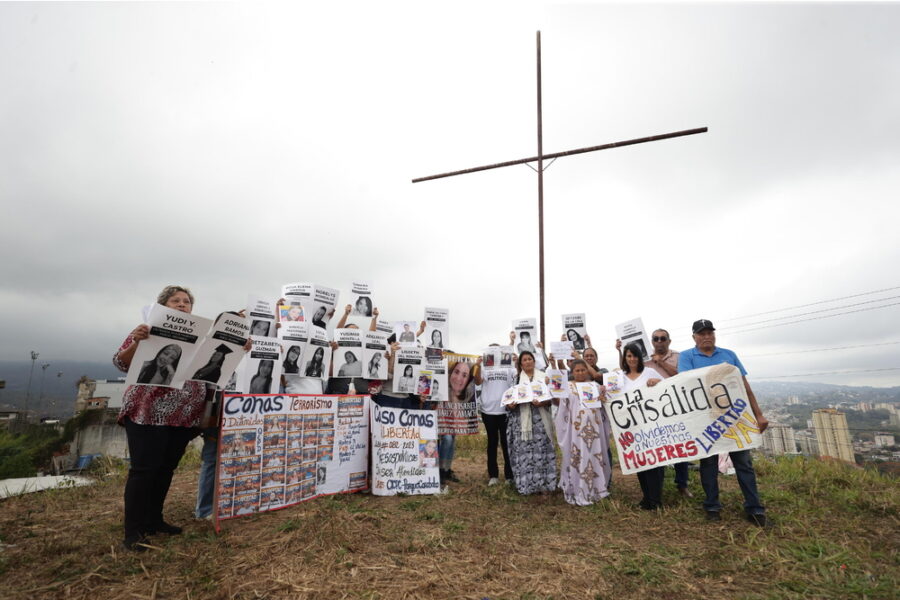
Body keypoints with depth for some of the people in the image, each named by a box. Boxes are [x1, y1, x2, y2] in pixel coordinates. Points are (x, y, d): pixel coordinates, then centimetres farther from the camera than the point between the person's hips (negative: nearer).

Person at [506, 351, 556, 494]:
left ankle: (543, 483, 8)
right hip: (522, 420, 1)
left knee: (541, 449, -3)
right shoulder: (516, 378, 10)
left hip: (540, 420, 0)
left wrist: (542, 403, -16)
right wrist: (510, 404, -11)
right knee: (524, 451, -1)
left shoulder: (543, 377, 7)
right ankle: (525, 484, 9)